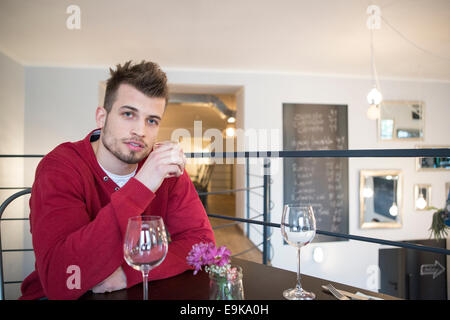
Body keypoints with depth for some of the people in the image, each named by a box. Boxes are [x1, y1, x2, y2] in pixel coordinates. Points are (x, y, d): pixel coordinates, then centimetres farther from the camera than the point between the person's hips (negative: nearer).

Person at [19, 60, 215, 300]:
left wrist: (130, 272, -22)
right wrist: (140, 187, -34)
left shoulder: (166, 166, -7)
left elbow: (202, 240, -9)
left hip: (136, 290, 4)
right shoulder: (60, 167, -16)